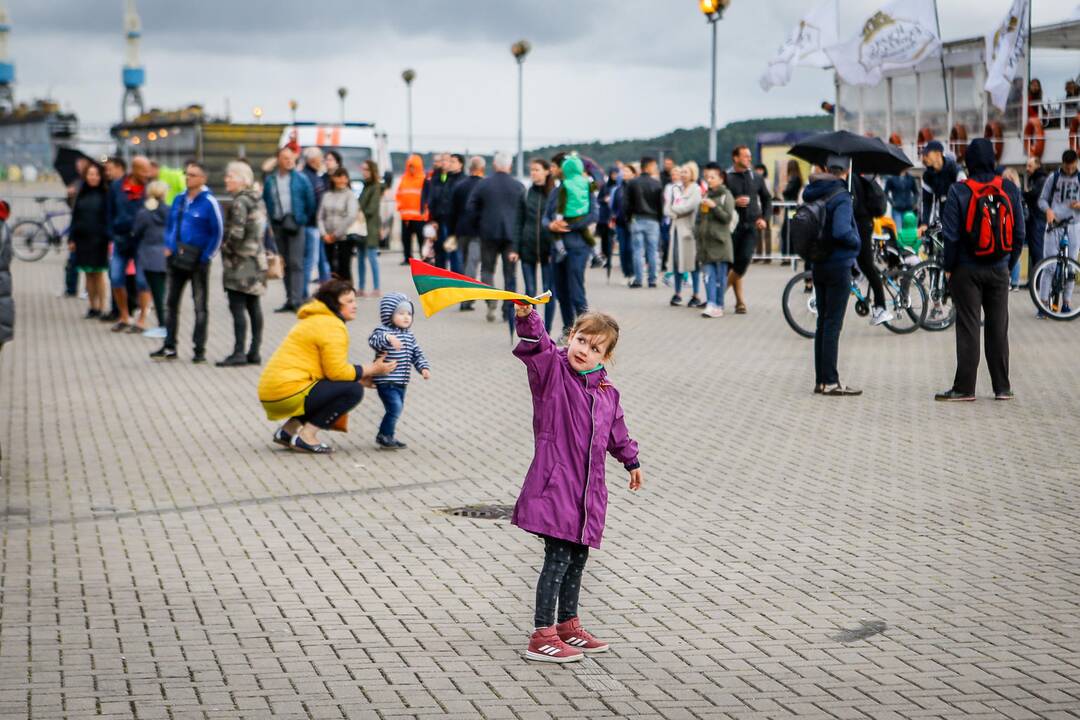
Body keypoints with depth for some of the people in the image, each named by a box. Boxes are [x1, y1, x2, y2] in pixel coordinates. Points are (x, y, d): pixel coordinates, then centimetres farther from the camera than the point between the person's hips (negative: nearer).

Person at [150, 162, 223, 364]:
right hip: (177, 259, 6)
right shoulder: (179, 200, 9)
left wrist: (206, 257, -14)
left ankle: (200, 349, 8)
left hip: (197, 261, -6)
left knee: (200, 305, 3)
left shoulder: (209, 202, -10)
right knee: (171, 302, 10)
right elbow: (170, 225, 18)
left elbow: (217, 233, -11)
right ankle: (169, 347, 18)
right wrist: (168, 247, 4)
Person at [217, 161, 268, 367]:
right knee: (254, 307, 9)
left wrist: (224, 246, -3)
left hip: (240, 261, -9)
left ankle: (239, 352, -7)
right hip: (257, 258, 9)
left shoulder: (239, 202, -14)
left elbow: (236, 234, -21)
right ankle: (254, 352, 12)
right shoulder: (257, 199, 12)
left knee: (237, 307, -6)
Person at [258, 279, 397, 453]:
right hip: (288, 393, -10)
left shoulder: (315, 320, 23)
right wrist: (372, 370, -3)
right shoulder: (332, 326, -11)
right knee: (353, 390, -12)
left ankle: (288, 430, 13)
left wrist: (362, 376, 11)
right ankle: (306, 437, -10)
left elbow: (330, 367, 20)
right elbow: (337, 372, -16)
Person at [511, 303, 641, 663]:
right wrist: (527, 317, -46)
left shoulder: (607, 392, 11)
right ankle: (541, 636, -2)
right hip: (555, 481, -7)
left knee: (578, 557, 15)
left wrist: (631, 461, 35)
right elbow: (535, 346, -28)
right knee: (558, 558, -9)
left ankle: (568, 624, 31)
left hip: (588, 489, 7)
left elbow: (616, 430, 26)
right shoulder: (552, 370, -7)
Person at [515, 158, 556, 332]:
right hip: (528, 249, 2)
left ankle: (546, 332, 10)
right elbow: (518, 223, 8)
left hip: (548, 250, -2)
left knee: (548, 291, 2)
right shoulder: (525, 194, 6)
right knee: (530, 292, 5)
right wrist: (515, 248, 1)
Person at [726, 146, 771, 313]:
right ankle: (740, 301, 10)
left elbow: (767, 199, 19)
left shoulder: (756, 177, 9)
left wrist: (764, 218, 6)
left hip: (752, 225, 2)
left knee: (745, 259, -15)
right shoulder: (727, 178, -1)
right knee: (734, 263, 0)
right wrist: (734, 202, -17)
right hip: (733, 225, -2)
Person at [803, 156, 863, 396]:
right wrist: (857, 242, -12)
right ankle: (830, 382, -1)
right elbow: (841, 232, -29)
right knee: (833, 324, -3)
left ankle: (820, 380, 16)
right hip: (839, 266, -7)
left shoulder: (814, 194, 5)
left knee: (823, 322, 13)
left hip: (818, 266, 7)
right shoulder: (841, 197, -17)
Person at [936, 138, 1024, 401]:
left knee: (968, 328, 0)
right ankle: (1002, 387, 13)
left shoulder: (959, 192, -10)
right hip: (999, 270, 3)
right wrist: (1009, 263, 14)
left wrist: (949, 267, 0)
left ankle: (964, 387, 1)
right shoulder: (1010, 190, 0)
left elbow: (951, 235, -11)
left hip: (967, 270, -3)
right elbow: (1020, 233, 4)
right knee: (998, 328, 10)